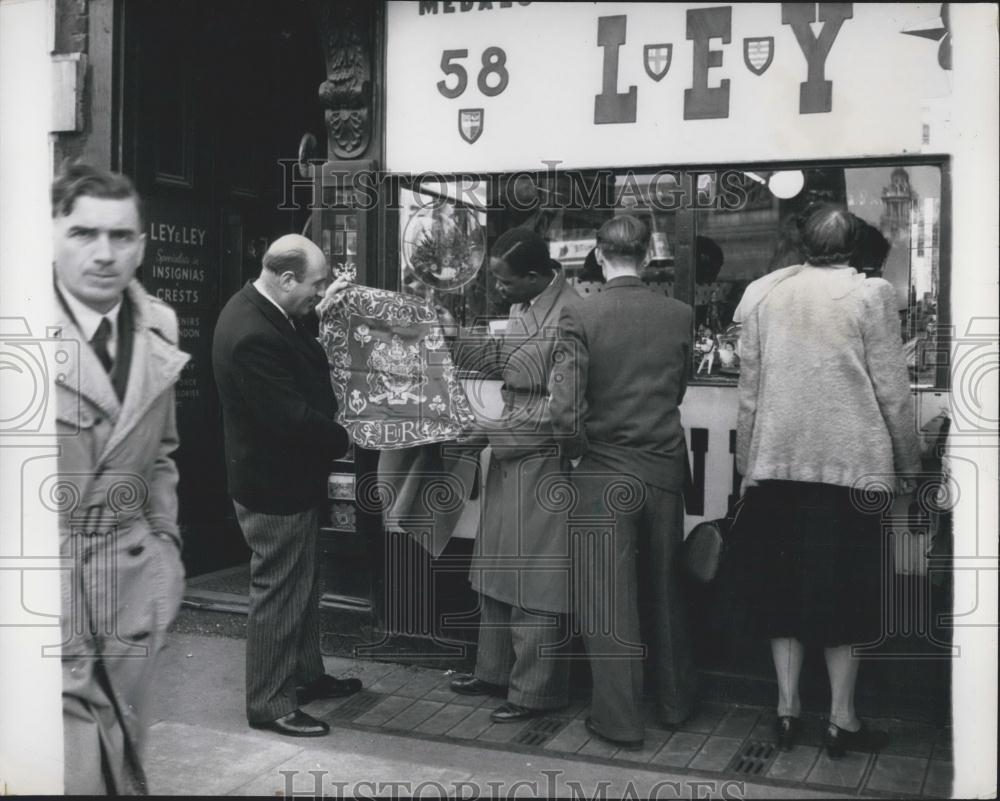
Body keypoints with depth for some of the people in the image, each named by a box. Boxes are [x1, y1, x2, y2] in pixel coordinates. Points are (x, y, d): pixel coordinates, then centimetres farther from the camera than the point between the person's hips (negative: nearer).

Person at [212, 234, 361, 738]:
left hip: (288, 479, 11)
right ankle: (269, 704, 16)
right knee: (278, 594, 2)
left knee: (303, 585, 22)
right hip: (275, 487, -11)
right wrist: (347, 439, -15)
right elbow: (290, 416, -29)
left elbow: (296, 356, 20)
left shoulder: (262, 311, 2)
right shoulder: (251, 335, -29)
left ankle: (306, 675, 37)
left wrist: (321, 312, 10)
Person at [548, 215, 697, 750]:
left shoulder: (580, 317, -13)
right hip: (665, 466, 4)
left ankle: (620, 720, 15)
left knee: (608, 599, 7)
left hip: (605, 472, -4)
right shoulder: (680, 315, -2)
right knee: (665, 589, 20)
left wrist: (580, 449, -1)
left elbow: (564, 409, -18)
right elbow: (678, 390, 8)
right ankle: (676, 702, 33)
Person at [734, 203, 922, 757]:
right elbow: (891, 390, -3)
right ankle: (841, 718, 11)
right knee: (844, 588, 6)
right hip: (849, 462, -2)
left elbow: (749, 389, 7)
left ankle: (787, 707, 15)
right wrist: (909, 462, 8)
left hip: (775, 462, 3)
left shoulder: (763, 296, 5)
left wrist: (748, 463, 14)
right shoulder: (870, 294, -3)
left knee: (783, 585, 12)